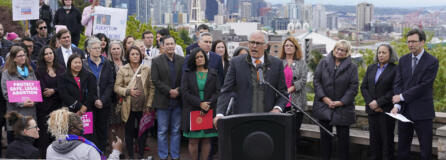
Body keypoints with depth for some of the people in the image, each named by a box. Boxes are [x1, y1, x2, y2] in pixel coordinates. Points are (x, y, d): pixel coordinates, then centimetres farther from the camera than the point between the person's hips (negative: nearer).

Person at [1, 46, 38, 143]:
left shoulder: (30, 71, 15)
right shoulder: (7, 73, -1)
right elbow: (6, 93, -7)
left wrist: (34, 100, -6)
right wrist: (21, 103, -14)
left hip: (30, 112, 4)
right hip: (15, 112, -4)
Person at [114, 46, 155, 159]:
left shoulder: (147, 69, 3)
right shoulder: (123, 70, 3)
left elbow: (152, 88, 2)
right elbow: (117, 87, 1)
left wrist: (149, 105, -4)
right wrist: (128, 91, -16)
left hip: (143, 107, 1)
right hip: (129, 107, -1)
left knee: (143, 131, 7)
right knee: (129, 131, 5)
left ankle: (141, 155, 19)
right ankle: (130, 156, 16)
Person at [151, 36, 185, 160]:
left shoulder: (182, 61, 7)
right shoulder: (156, 61, 0)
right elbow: (155, 81, -7)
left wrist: (178, 91, -11)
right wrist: (169, 91, -15)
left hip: (178, 100, 2)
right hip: (163, 101, -2)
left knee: (176, 131, 8)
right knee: (162, 131, 5)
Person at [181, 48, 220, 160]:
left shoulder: (213, 74, 10)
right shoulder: (187, 74, 7)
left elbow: (217, 92, 2)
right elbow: (185, 92, -2)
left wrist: (207, 106, -12)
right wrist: (200, 104, -14)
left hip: (209, 112, 1)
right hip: (192, 111, -1)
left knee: (206, 140, 1)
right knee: (193, 141, -3)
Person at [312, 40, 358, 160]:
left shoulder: (352, 67, 0)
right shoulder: (323, 63, 5)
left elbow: (353, 87, -4)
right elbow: (316, 81, 2)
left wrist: (341, 102, -12)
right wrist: (324, 98, -10)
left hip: (343, 107, -2)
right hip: (324, 105, 2)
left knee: (343, 136, 1)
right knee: (325, 135, 8)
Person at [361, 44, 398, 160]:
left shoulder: (395, 70, -6)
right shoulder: (371, 68, 12)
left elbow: (394, 91, -12)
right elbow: (363, 87, 8)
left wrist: (378, 102, -15)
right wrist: (370, 102, -6)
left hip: (386, 110, -5)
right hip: (372, 110, 5)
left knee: (386, 138, -1)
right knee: (374, 138, 9)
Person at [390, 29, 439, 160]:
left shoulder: (432, 61, -7)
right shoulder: (403, 60, 9)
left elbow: (424, 86, -14)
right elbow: (398, 83, 3)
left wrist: (402, 96, -12)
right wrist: (397, 105, -10)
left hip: (422, 112, -5)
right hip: (404, 111, 5)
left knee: (426, 149, 2)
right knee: (402, 149, 10)